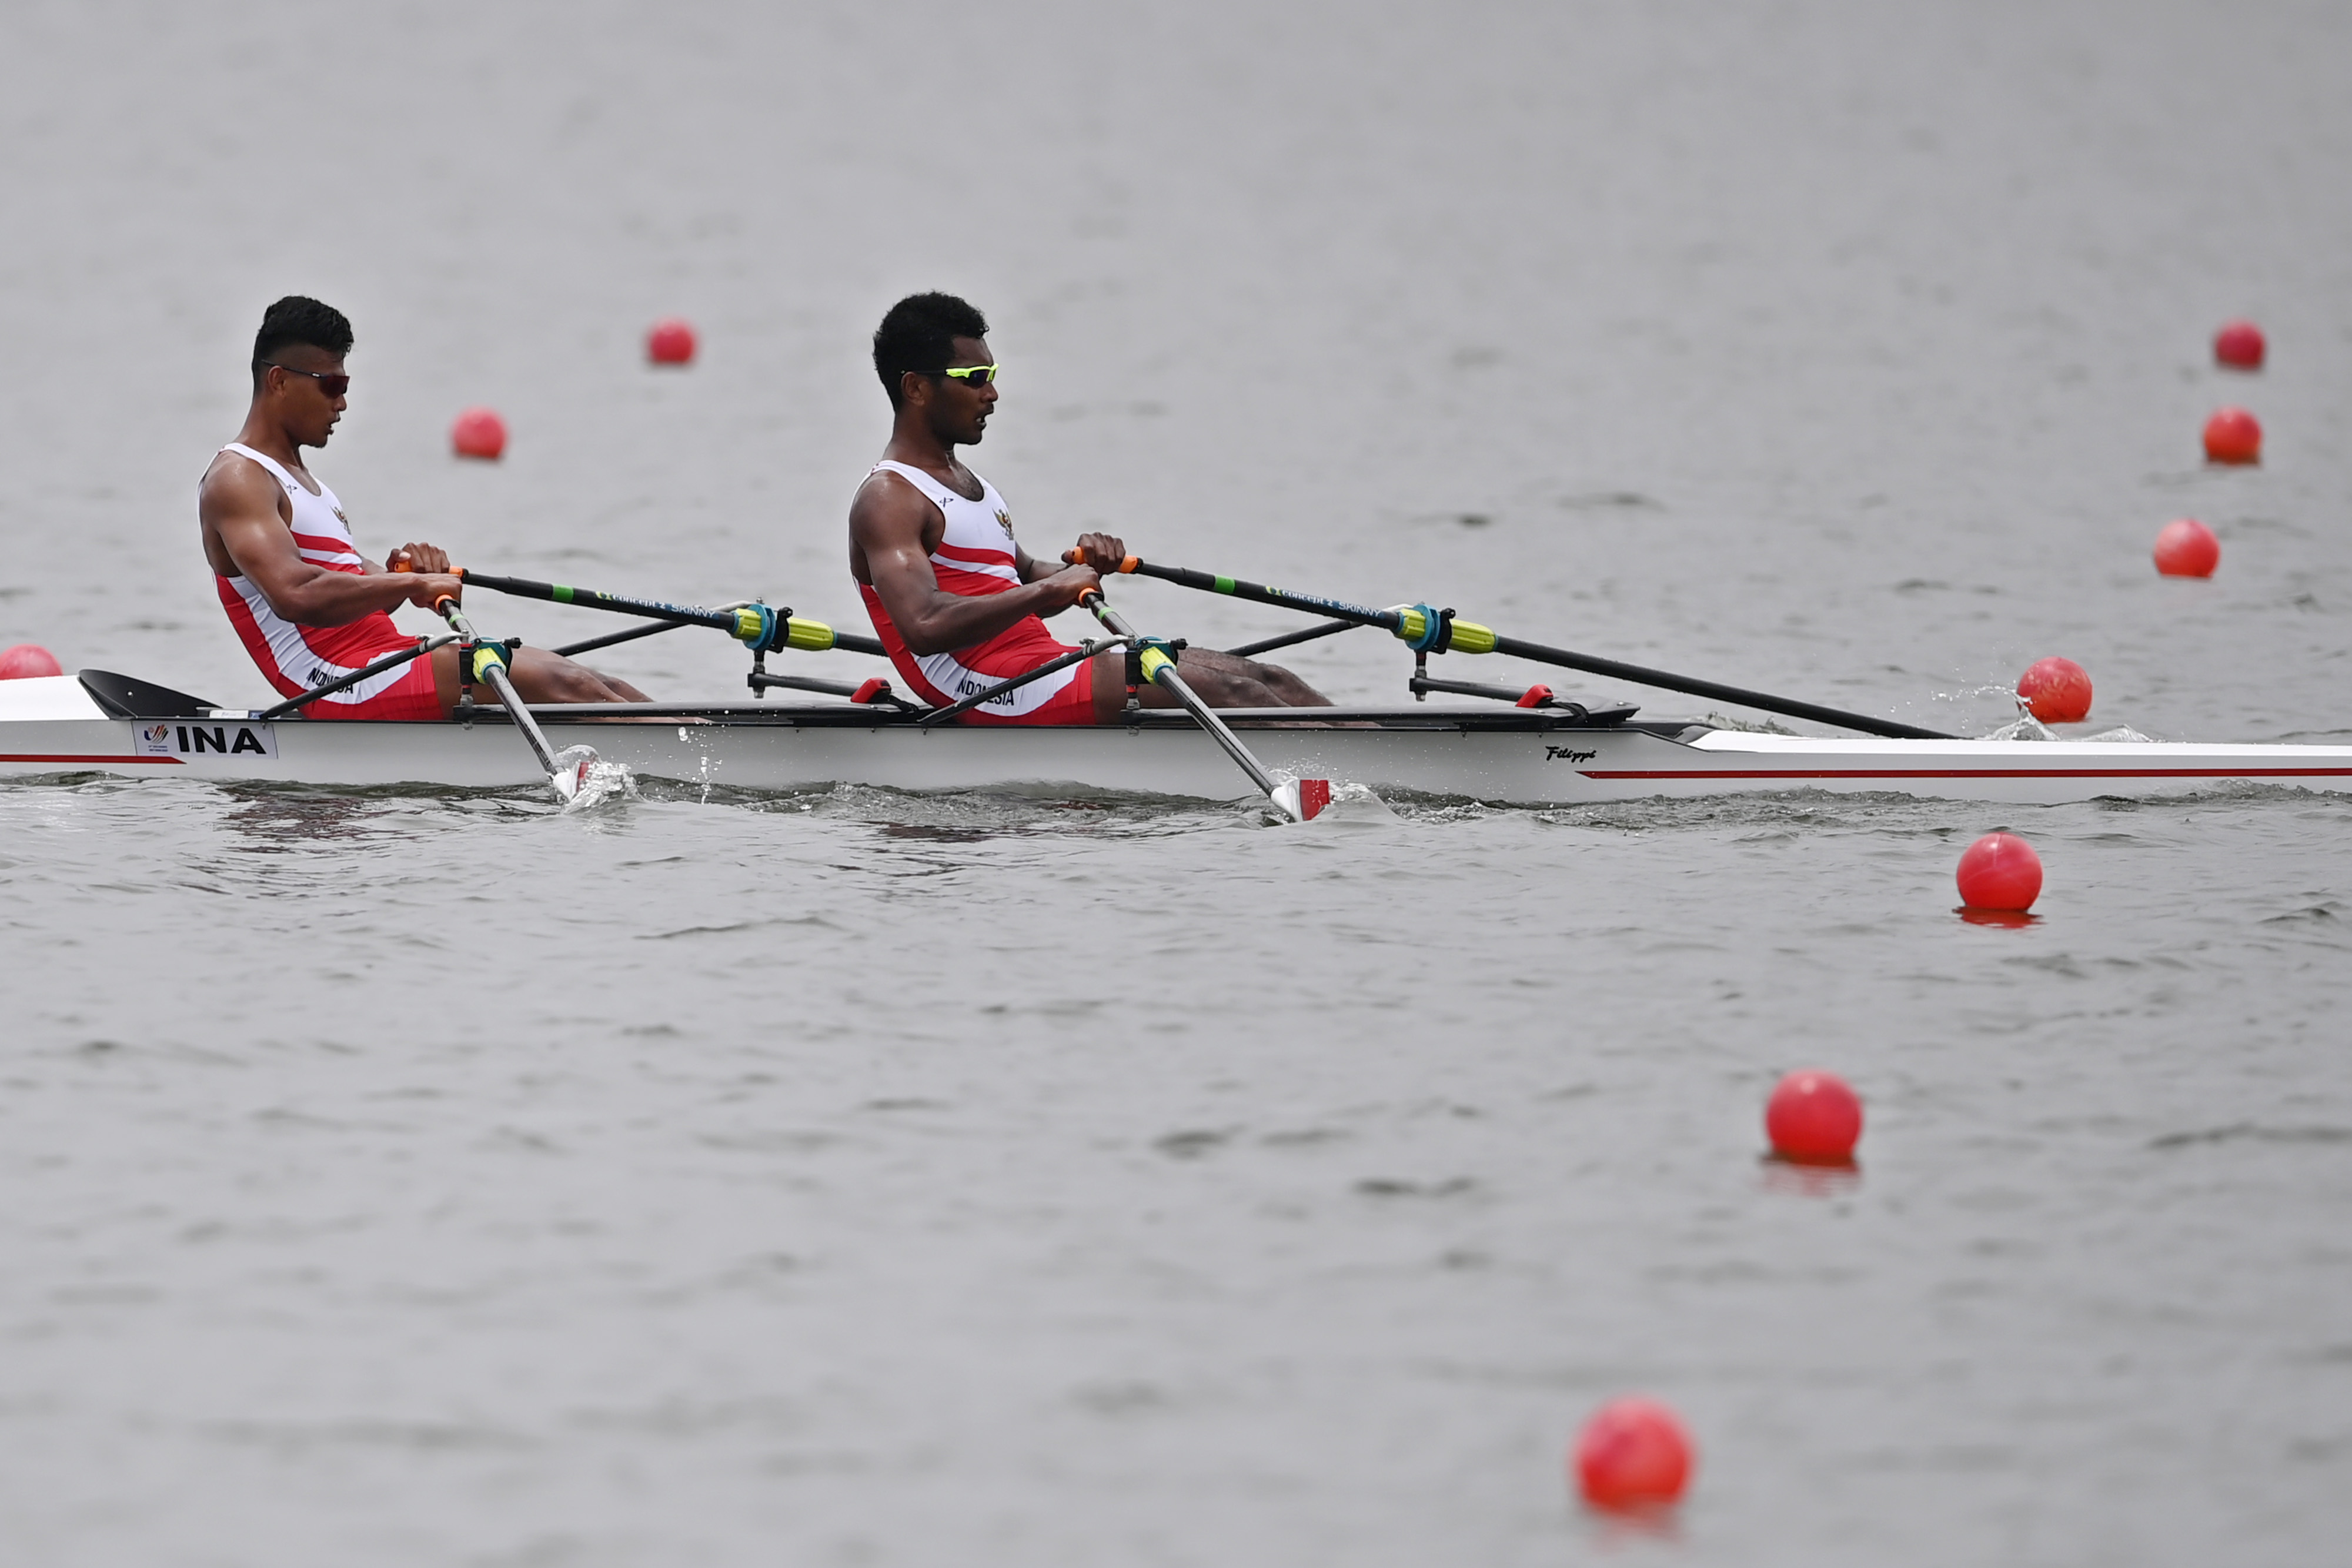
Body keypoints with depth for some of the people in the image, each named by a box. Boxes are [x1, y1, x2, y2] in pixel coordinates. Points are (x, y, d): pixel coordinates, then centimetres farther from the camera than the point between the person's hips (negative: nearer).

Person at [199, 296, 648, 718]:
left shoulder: (296, 478, 26)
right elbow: (294, 596, -25)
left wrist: (397, 573, 0)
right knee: (550, 681, -21)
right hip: (343, 687, -10)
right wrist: (412, 583, -22)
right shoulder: (237, 481, -7)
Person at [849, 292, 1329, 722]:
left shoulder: (965, 482, 22)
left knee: (1267, 682, 1)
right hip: (1000, 694, -10)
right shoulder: (889, 500, -10)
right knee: (1225, 691, -19)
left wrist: (1086, 567, 8)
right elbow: (925, 626, -25)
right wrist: (1051, 587, -23)